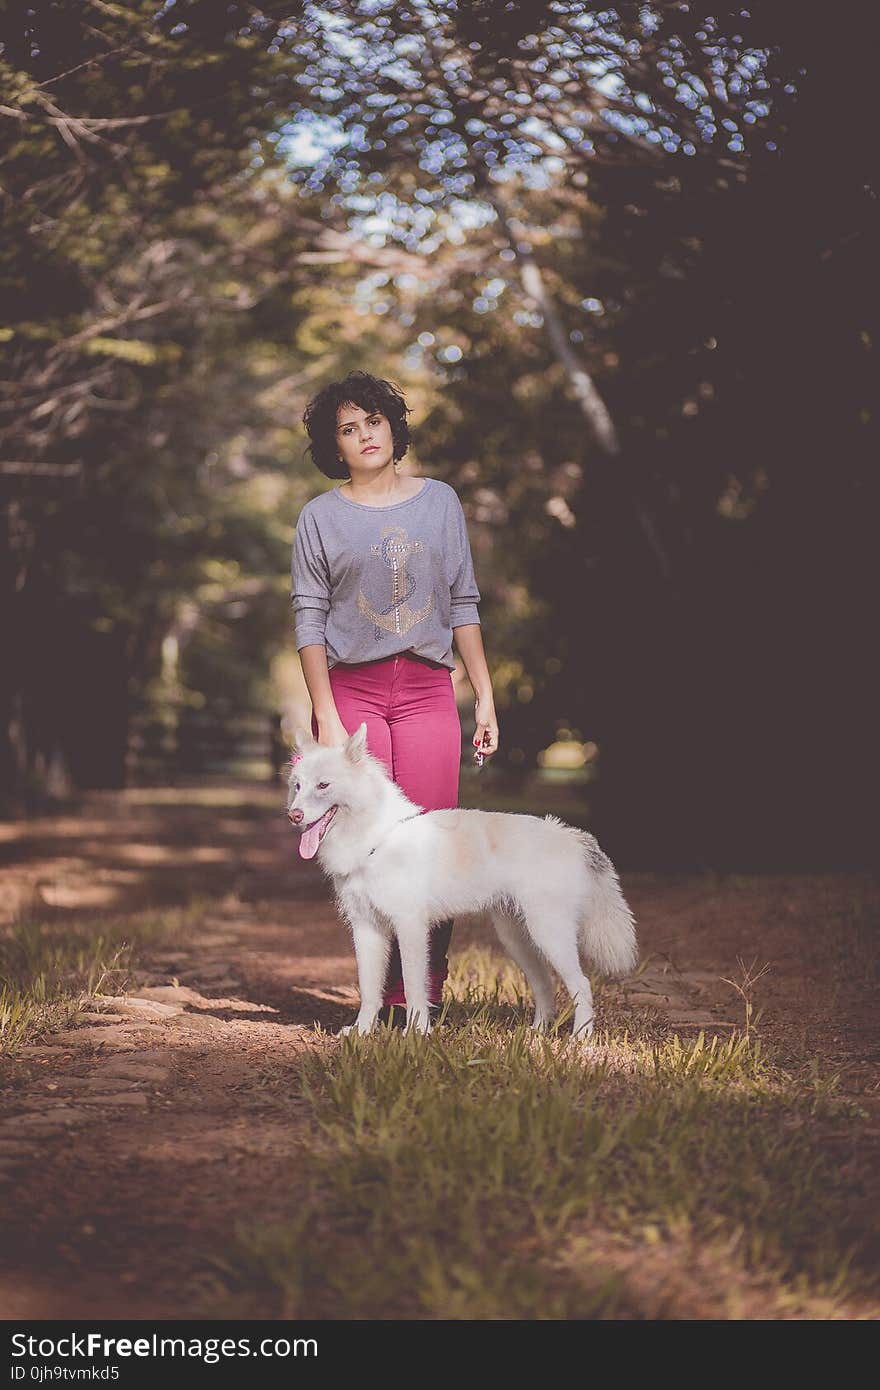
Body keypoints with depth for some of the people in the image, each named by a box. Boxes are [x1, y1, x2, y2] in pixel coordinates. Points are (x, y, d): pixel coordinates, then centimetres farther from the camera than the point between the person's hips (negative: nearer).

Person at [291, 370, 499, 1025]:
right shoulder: (321, 516, 5)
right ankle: (385, 997, 3)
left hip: (428, 689, 1)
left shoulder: (440, 500, 11)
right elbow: (310, 619, 2)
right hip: (351, 688, -1)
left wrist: (486, 695, 7)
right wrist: (326, 718, -6)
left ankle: (426, 995, 0)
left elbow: (463, 603, 12)